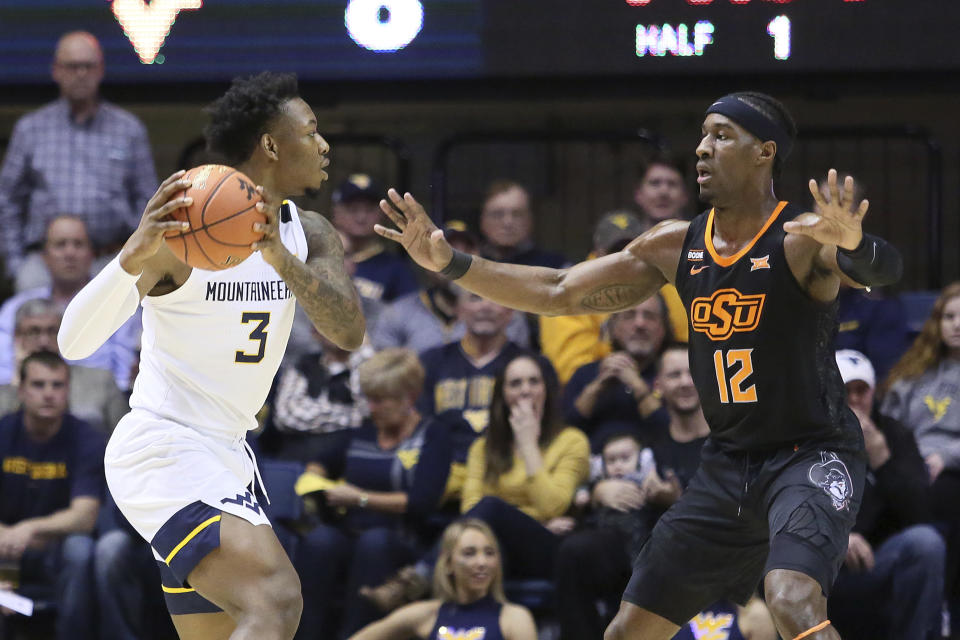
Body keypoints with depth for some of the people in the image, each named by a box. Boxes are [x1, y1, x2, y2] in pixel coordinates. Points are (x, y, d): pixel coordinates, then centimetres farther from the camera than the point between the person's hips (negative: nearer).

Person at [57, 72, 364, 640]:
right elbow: (74, 342, -24)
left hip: (227, 457, 9)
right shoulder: (182, 226, -16)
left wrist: (280, 259, -28)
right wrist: (135, 257, -43)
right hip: (164, 453, -9)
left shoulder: (309, 235, 6)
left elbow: (350, 333, -12)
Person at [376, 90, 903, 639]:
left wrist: (853, 245, -59)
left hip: (812, 455, -7)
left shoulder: (803, 237, -14)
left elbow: (886, 270, -35)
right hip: (729, 464, 7)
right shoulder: (675, 247, 5)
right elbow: (560, 294, 10)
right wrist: (451, 263, 1)